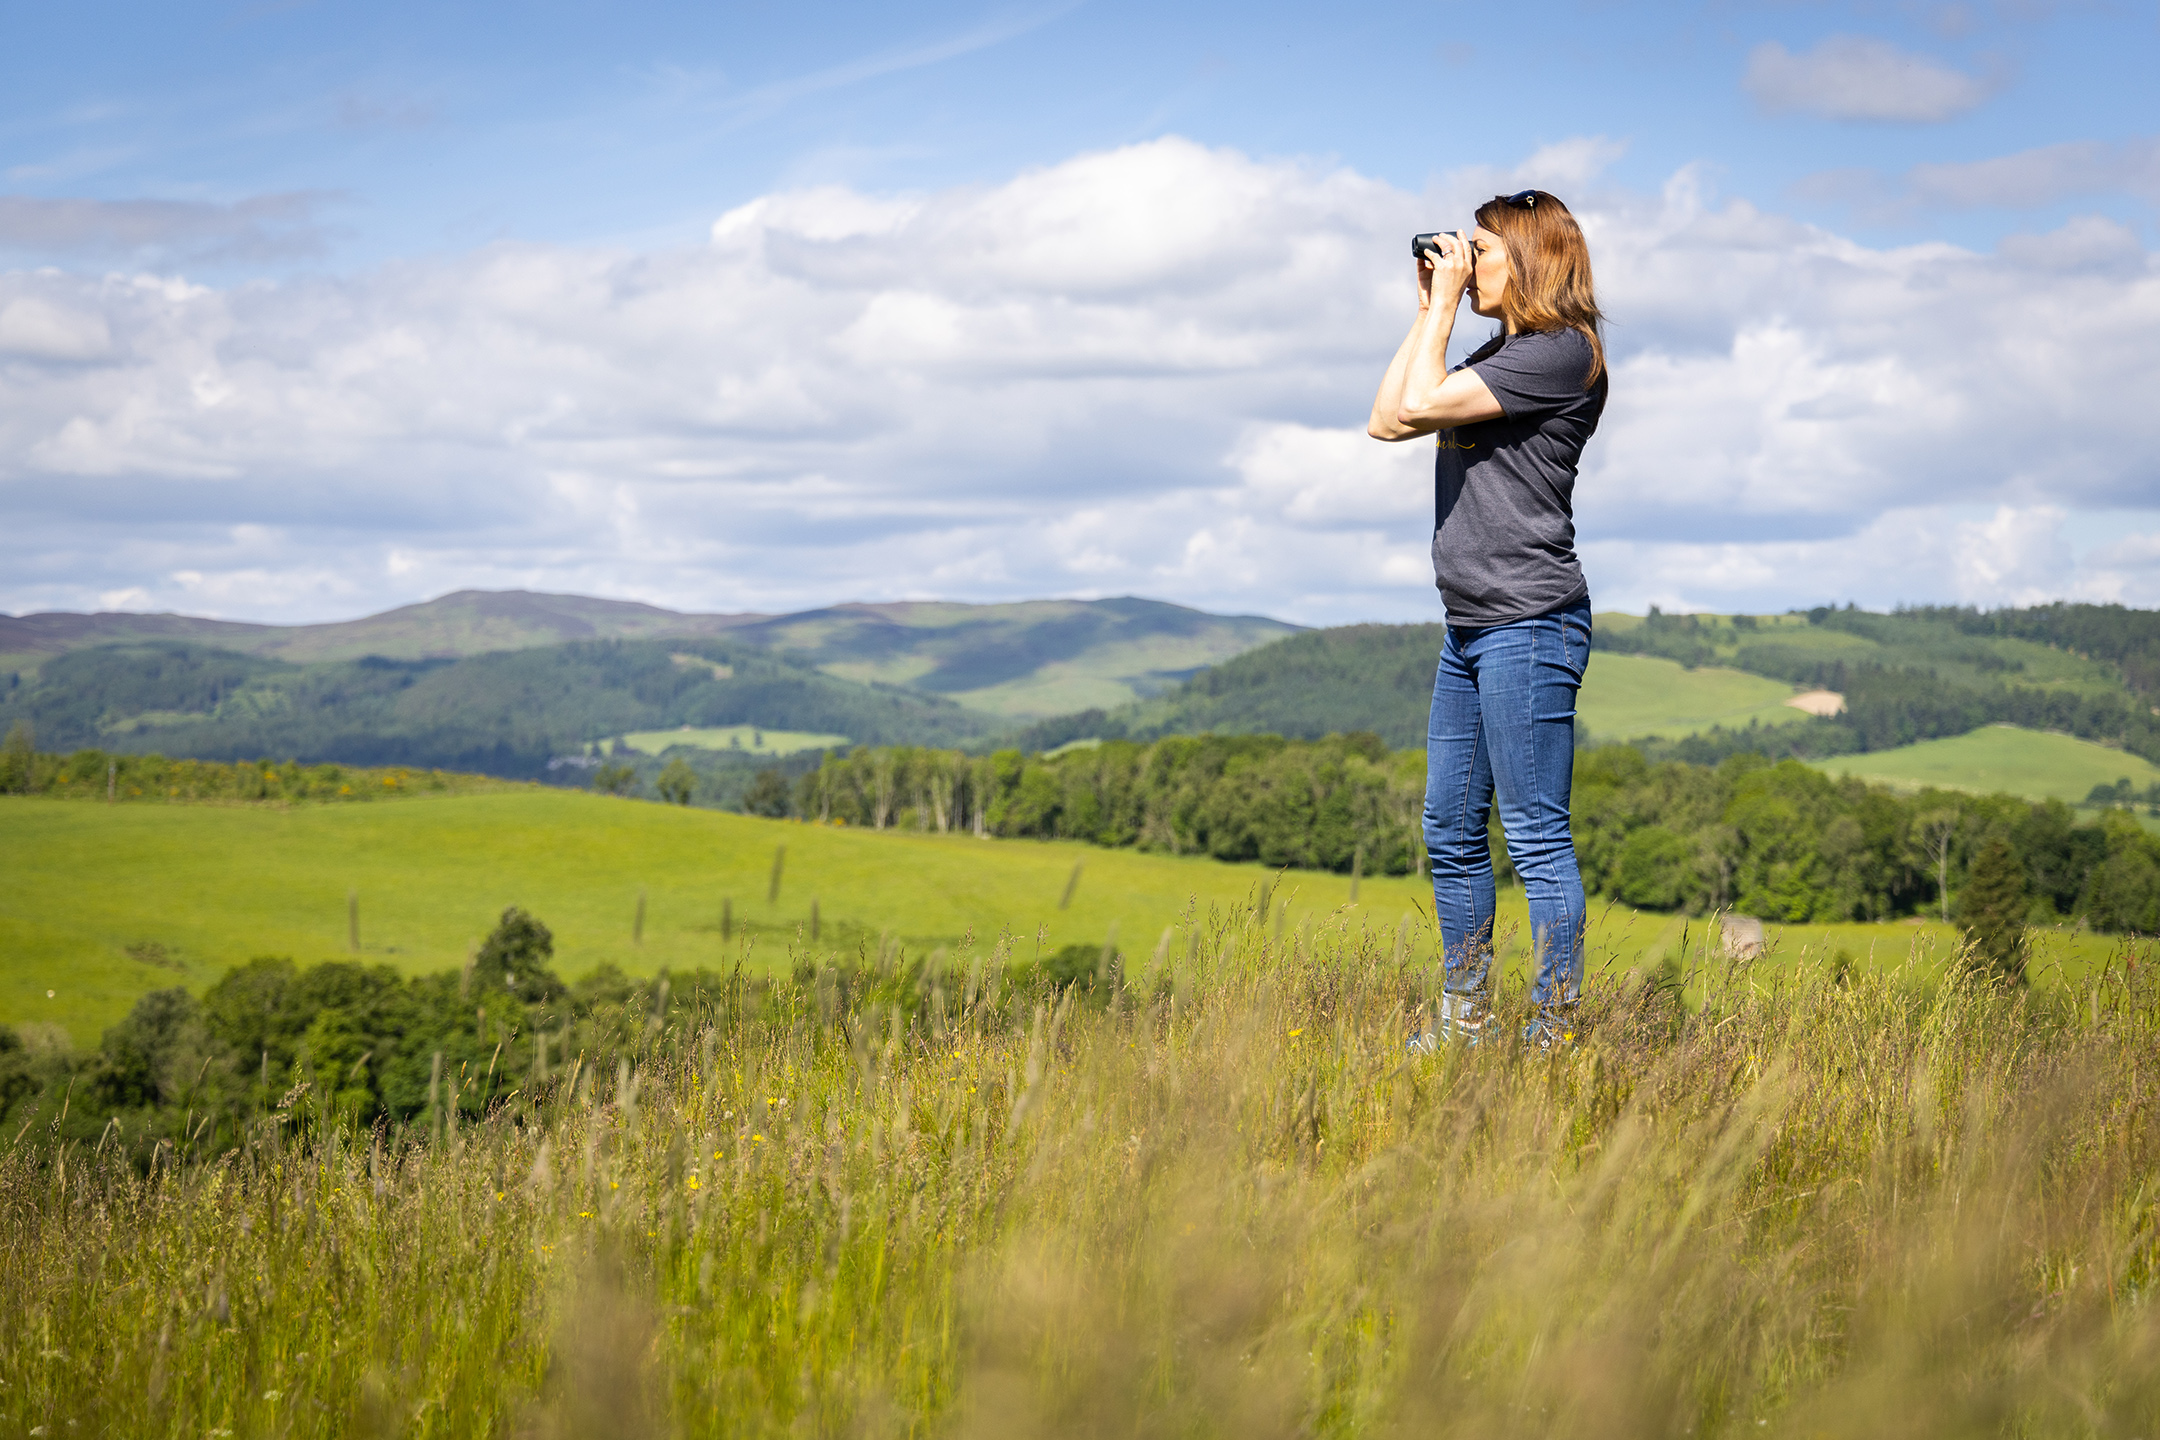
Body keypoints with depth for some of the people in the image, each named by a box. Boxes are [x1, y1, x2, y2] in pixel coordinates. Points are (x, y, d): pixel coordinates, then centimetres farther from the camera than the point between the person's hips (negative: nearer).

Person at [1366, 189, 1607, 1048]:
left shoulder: (1560, 350, -10)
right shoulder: (1499, 356, 18)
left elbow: (1418, 407, -16)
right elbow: (1386, 421, 16)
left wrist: (1445, 308, -5)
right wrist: (1429, 312, 14)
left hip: (1527, 622, -10)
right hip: (1470, 624, 10)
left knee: (1536, 837, -7)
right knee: (1451, 831, 13)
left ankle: (1555, 1035, -4)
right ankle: (1462, 1028, 22)